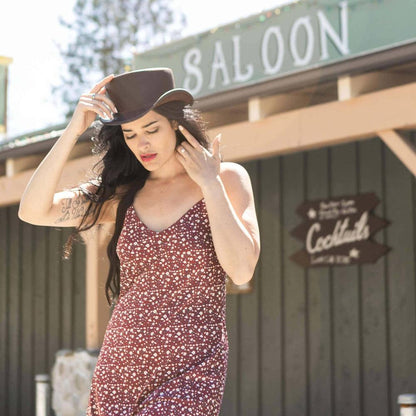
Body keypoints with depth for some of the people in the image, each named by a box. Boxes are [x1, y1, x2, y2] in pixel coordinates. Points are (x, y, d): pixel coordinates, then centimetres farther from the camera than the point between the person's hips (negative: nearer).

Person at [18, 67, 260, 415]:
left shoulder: (227, 178, 1)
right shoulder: (123, 193, 9)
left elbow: (242, 270, -12)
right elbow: (34, 212, -2)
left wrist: (210, 184, -9)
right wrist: (73, 131, -8)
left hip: (189, 374, -4)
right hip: (118, 369, 4)